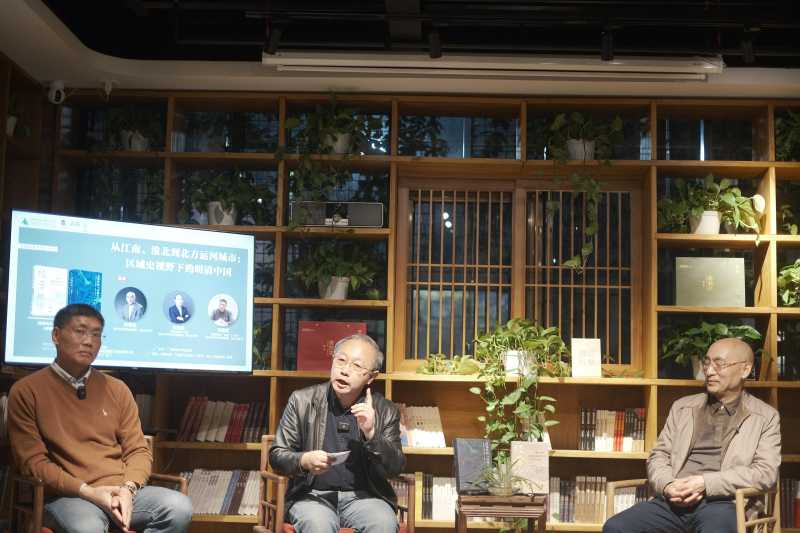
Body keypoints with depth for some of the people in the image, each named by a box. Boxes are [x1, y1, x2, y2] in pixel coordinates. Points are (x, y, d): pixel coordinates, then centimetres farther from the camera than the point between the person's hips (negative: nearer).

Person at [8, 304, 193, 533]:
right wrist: (88, 491, -14)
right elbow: (33, 461, -3)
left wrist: (128, 489, -10)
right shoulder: (26, 392, 2)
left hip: (122, 493, 5)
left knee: (179, 507, -23)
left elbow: (138, 450, 12)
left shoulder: (117, 389, 14)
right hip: (67, 496, -5)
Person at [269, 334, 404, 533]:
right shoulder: (302, 400, 3)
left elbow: (396, 468, 0)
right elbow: (276, 455, 5)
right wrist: (304, 461, -17)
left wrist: (371, 434, -17)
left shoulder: (386, 411, 4)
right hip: (312, 494, -1)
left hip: (363, 496, 1)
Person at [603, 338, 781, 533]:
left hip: (722, 503, -3)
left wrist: (705, 483, -11)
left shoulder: (766, 417, 11)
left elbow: (766, 473, -1)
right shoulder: (682, 407, 21)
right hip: (674, 501, 3)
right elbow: (658, 455, 18)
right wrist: (667, 485, -5)